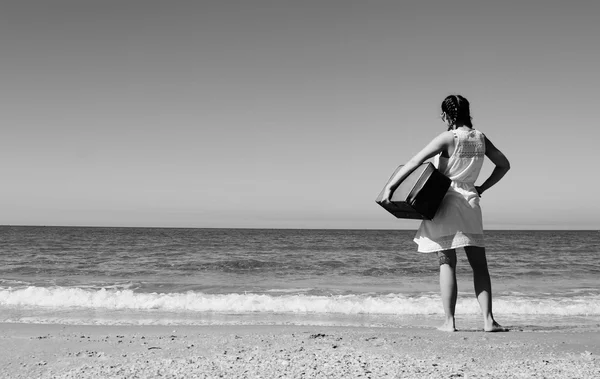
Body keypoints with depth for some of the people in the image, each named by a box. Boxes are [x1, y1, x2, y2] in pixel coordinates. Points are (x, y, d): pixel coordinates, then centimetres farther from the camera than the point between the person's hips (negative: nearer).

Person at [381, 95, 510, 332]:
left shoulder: (448, 138, -10)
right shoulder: (481, 138, 6)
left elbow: (415, 162, -17)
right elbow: (504, 165, 15)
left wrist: (390, 187, -15)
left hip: (445, 201, -4)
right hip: (469, 201, 4)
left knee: (447, 263, 2)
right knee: (479, 264, 8)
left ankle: (449, 322, 2)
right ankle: (488, 320, 4)